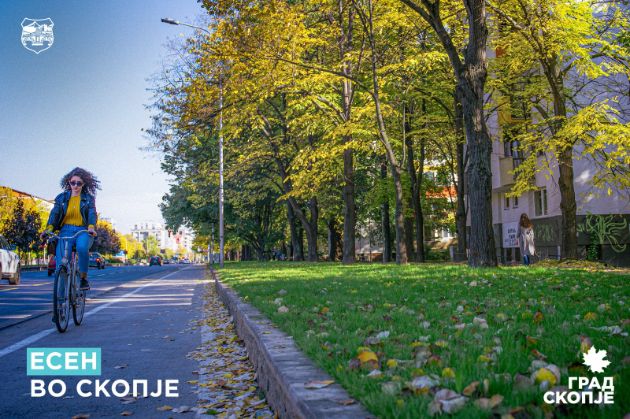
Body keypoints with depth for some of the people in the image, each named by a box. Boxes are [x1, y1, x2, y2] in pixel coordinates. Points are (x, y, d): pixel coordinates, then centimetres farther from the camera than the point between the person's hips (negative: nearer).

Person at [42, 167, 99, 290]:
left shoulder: (88, 198, 8)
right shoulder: (62, 197, 12)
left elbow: (92, 213, -7)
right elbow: (54, 213, -1)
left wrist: (91, 227, -28)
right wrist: (49, 228, -20)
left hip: (83, 231, -2)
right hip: (66, 230, 2)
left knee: (82, 248, -35)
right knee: (61, 260, -19)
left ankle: (83, 277, -16)